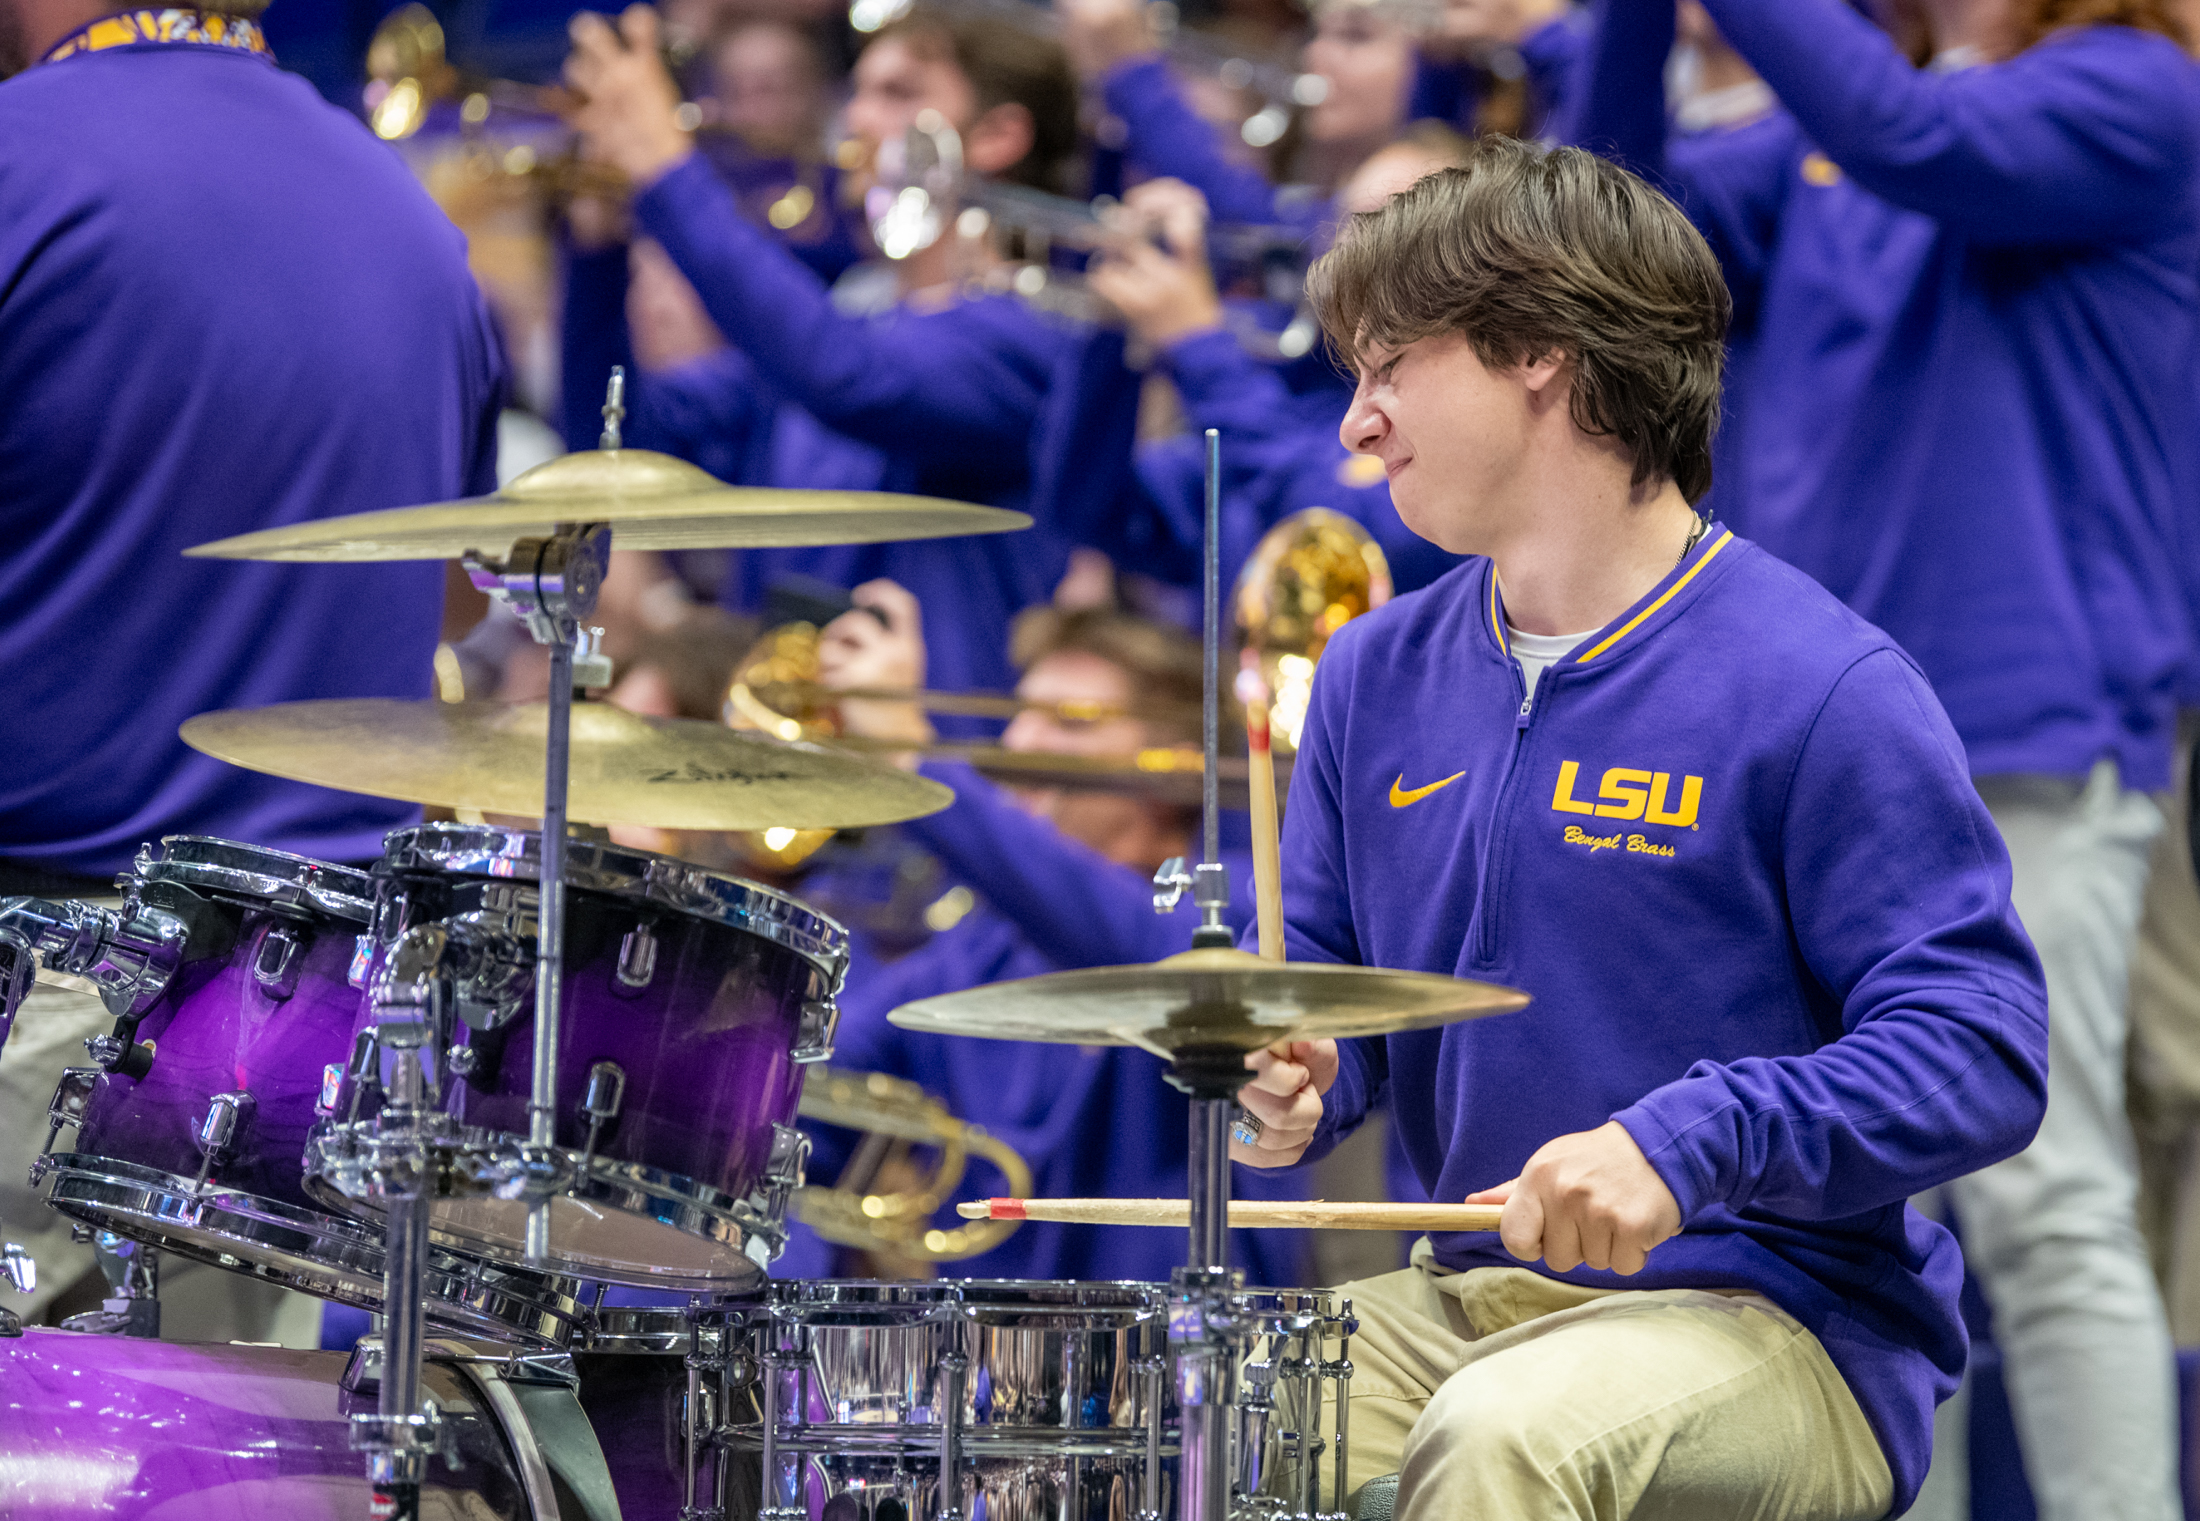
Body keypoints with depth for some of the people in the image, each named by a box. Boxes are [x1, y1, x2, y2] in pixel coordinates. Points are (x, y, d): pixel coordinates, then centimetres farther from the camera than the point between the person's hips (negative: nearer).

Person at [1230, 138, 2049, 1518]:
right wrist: (1291, 1081, -5)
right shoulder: (1378, 679, 12)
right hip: (1476, 1295, 6)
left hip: (1789, 1334, -6)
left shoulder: (1820, 689, -11)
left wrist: (1689, 1142, -28)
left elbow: (1988, 1055, -15)